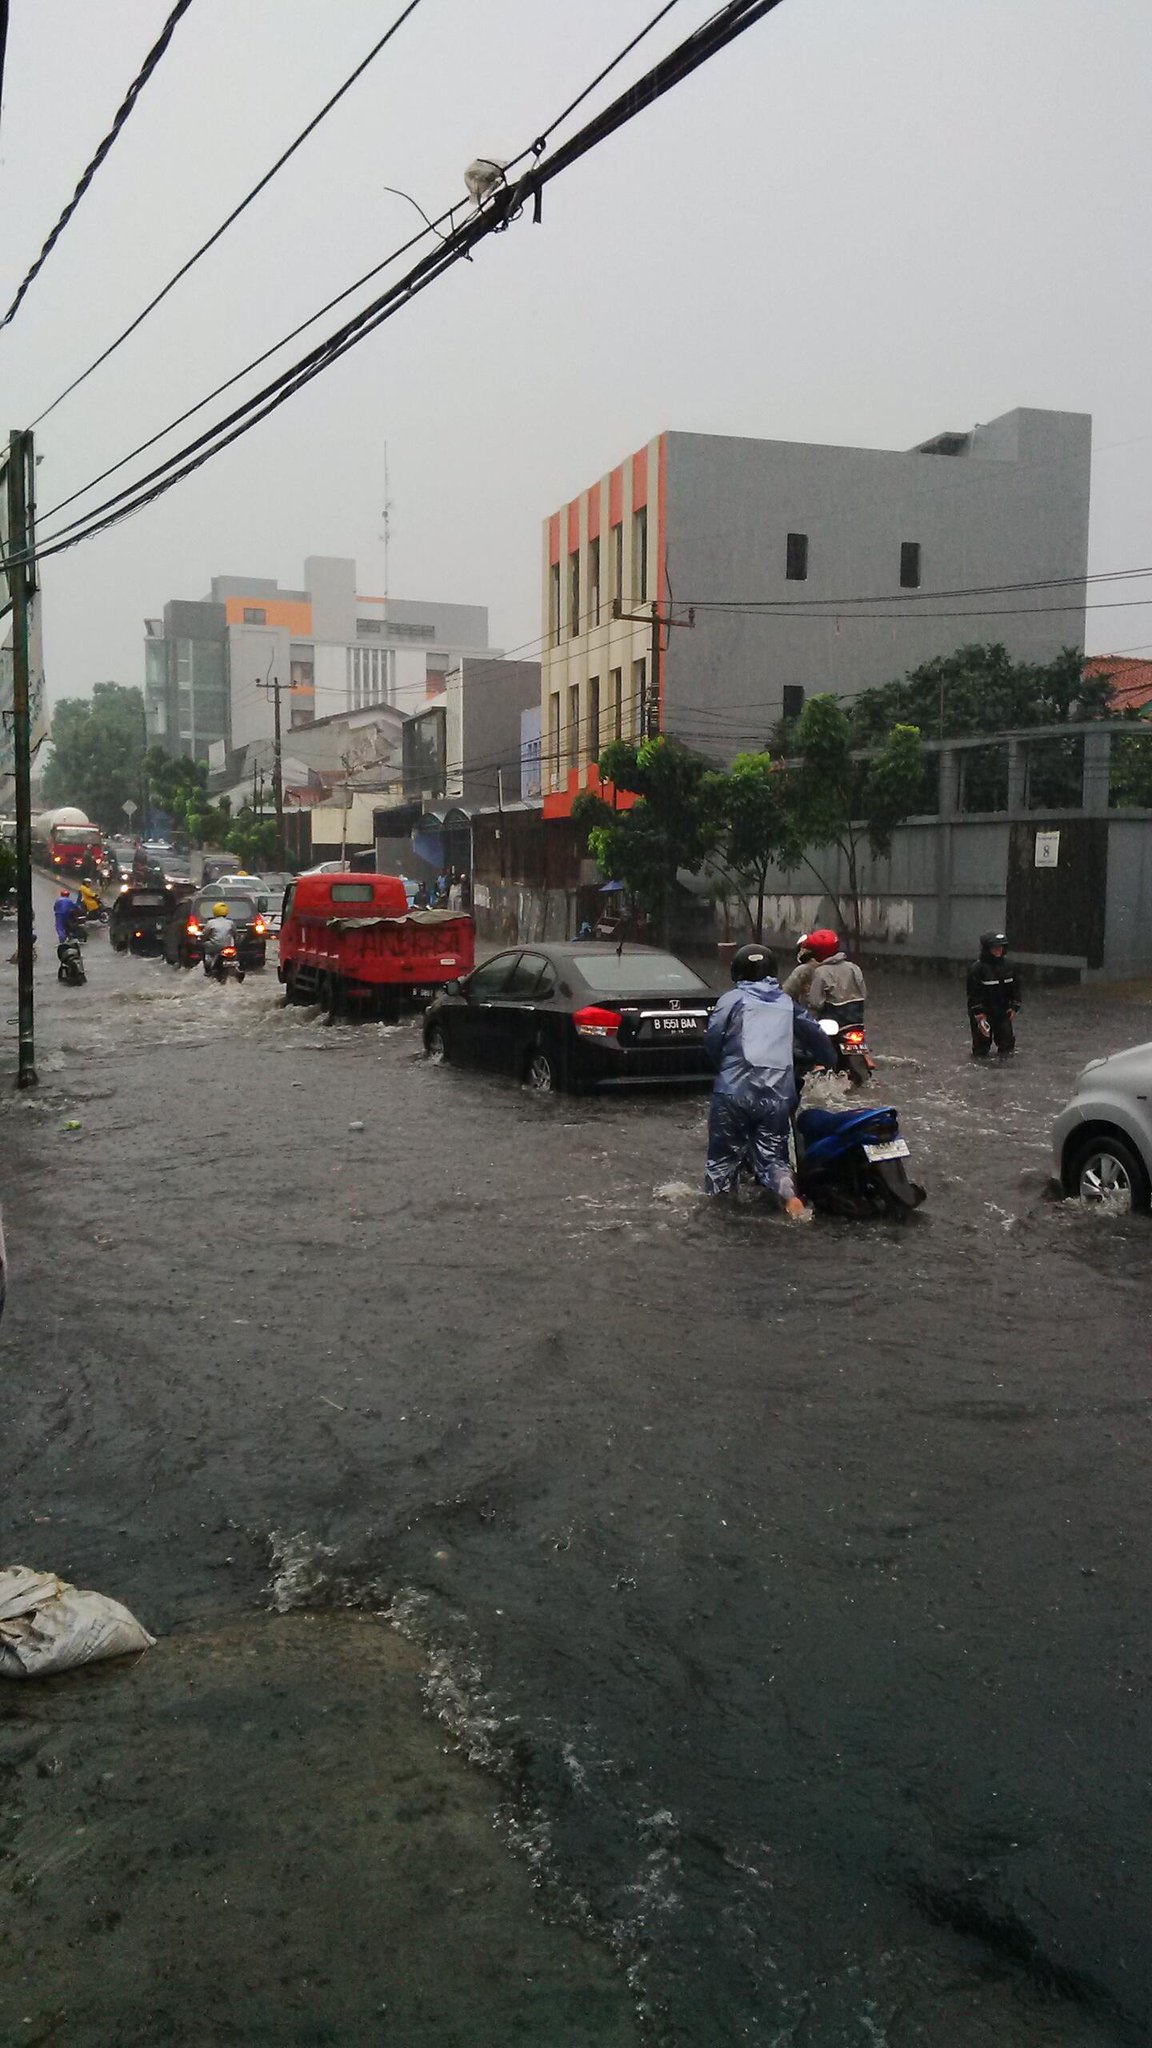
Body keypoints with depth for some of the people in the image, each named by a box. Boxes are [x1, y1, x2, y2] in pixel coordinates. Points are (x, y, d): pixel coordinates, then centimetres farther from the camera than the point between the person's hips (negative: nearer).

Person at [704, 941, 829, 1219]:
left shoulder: (732, 999, 2)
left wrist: (721, 1065, 12)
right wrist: (821, 1060, 40)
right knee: (772, 1152, 8)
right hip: (778, 1092, 3)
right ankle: (791, 1197, -13)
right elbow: (814, 1034, 20)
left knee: (725, 1147, 10)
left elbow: (713, 1036, -7)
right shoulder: (786, 1002, 15)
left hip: (736, 1089, -3)